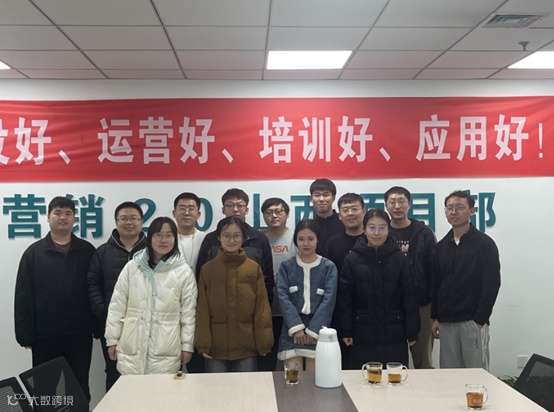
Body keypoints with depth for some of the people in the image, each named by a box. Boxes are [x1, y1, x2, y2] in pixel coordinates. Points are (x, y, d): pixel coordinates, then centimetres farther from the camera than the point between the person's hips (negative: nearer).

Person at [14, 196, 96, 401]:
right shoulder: (34, 252, 1)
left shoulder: (87, 251, 4)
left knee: (79, 389, 12)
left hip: (79, 333, 1)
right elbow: (24, 297, -2)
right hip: (45, 334, 0)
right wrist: (25, 335, -6)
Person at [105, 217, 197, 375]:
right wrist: (112, 339, 6)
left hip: (166, 352, -1)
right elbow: (117, 306, 7)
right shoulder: (132, 267, 4)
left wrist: (187, 345, 1)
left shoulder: (184, 272, -1)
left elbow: (188, 312, 2)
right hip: (131, 349, 2)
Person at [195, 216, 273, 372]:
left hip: (247, 348, 0)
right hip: (215, 349, 0)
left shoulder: (254, 268, 1)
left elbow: (262, 308, 0)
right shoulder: (207, 269, 1)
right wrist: (202, 344, -4)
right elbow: (202, 310, 1)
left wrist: (264, 343, -3)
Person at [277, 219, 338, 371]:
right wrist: (297, 326, -14)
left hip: (317, 331, 0)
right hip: (292, 330, 1)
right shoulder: (286, 266, 7)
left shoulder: (329, 267, 4)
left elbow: (329, 299, -4)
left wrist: (313, 330, -12)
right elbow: (283, 297, -3)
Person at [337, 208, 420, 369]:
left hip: (394, 334, 1)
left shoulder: (399, 258, 0)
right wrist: (345, 331, -3)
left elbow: (409, 297, 2)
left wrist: (412, 331, 1)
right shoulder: (352, 259, -2)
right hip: (363, 334, 0)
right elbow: (344, 298, 0)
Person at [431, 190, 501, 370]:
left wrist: (480, 320, -13)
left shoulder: (484, 244, -4)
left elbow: (492, 285, -9)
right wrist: (435, 318, 9)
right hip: (446, 323, 5)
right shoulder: (441, 246, 11)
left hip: (473, 322, -5)